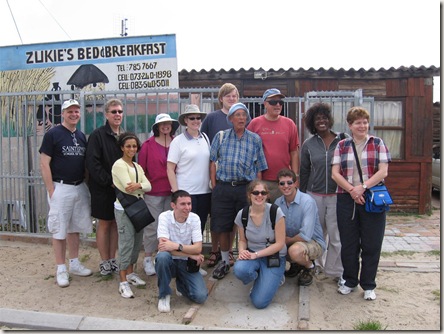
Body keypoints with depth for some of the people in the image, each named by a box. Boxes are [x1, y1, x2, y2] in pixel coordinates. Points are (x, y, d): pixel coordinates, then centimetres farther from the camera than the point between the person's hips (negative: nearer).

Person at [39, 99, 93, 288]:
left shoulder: (81, 136, 11)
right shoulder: (53, 134, -6)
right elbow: (44, 164, -9)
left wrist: (86, 183, 8)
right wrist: (51, 190, -13)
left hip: (80, 188, 6)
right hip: (61, 188, -6)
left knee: (75, 228, 14)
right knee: (59, 229, 2)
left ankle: (74, 264, 26)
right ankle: (61, 269, 13)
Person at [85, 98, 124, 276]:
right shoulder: (97, 135, -9)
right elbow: (92, 163, -16)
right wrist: (109, 181, -17)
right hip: (102, 188, -5)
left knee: (115, 223, 11)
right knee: (104, 224, 5)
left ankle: (112, 260, 23)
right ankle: (104, 262, 17)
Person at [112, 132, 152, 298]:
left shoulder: (137, 166, 15)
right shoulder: (119, 165, -7)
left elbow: (148, 185, 0)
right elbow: (128, 187, -19)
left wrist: (138, 185, -19)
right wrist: (142, 186, -4)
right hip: (124, 208, -7)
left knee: (137, 242, 12)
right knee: (126, 243, -7)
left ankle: (130, 273, 28)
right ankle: (123, 282, -1)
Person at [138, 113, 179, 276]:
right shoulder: (148, 145, -4)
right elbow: (141, 168, -3)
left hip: (172, 192, 3)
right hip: (153, 192, -3)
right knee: (152, 226, 5)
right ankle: (148, 259, 19)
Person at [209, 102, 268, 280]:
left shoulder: (255, 139, 8)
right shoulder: (220, 136, 8)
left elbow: (259, 168, 8)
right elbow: (213, 162, 8)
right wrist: (214, 185, 1)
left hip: (246, 187, 0)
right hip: (223, 187, 1)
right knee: (222, 227, 7)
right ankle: (224, 261, 24)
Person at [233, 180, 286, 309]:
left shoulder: (275, 212, -16)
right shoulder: (242, 214, -6)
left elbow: (280, 243, -14)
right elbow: (242, 240, 8)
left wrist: (256, 254, -21)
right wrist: (242, 251, -15)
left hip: (274, 256, -3)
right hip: (252, 255, 3)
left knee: (259, 302, -17)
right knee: (239, 269, -33)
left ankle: (274, 278, 16)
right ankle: (259, 279, 4)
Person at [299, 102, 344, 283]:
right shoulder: (308, 144, 5)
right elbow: (304, 172, 9)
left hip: (336, 195, -2)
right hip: (314, 196, 2)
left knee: (336, 236, 1)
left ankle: (336, 271, 16)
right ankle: (316, 264, 31)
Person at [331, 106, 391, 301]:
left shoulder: (377, 143, 5)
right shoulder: (341, 146, 8)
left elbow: (383, 172, -4)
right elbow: (335, 173, 1)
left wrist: (363, 187, -16)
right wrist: (352, 190, -14)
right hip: (346, 199, 1)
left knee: (371, 244, 5)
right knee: (348, 244, 8)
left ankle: (368, 285, 20)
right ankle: (350, 281, 26)